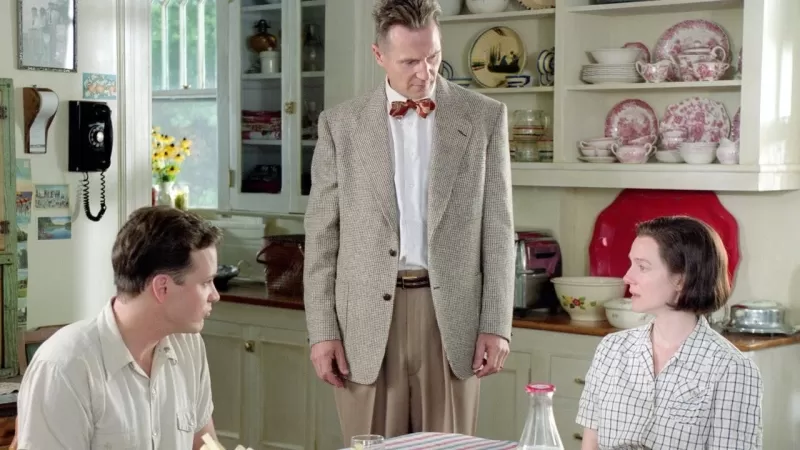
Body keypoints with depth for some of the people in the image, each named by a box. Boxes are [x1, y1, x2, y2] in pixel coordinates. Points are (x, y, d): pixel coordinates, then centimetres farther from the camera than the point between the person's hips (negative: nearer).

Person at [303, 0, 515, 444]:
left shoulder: (484, 116, 4)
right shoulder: (340, 123, 3)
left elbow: (497, 229, 3)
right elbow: (322, 235, 4)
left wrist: (496, 324, -2)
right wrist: (322, 330, -1)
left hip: (451, 313, 0)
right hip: (368, 318, 0)